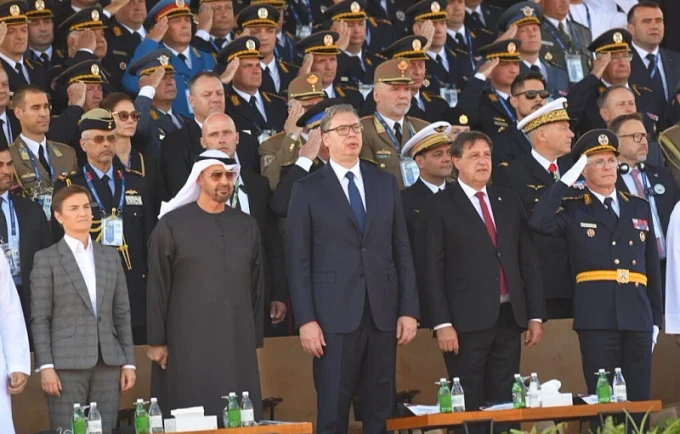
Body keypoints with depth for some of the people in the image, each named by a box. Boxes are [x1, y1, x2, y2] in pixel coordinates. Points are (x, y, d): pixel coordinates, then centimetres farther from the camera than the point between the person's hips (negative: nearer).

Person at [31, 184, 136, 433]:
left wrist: (129, 361, 7)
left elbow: (122, 313, 14)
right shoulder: (46, 259, 2)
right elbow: (40, 318, -2)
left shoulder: (110, 256, 15)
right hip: (66, 364, -4)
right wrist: (45, 366, -11)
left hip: (108, 363, 4)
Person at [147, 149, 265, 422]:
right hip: (188, 343, -3)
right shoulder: (172, 225, -1)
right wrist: (157, 341, -4)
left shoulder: (246, 226, 11)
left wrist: (256, 339, 10)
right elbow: (157, 287, -1)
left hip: (237, 343, 3)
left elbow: (256, 286, 13)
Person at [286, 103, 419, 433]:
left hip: (383, 313, 3)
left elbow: (402, 251, 11)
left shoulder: (386, 184, 12)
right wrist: (305, 320, -9)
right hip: (335, 314, -3)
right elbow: (298, 260, -1)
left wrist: (409, 310, 5)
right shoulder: (308, 190, 2)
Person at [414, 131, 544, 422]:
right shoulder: (439, 207, 0)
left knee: (505, 404, 5)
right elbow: (430, 270, -5)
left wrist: (536, 316, 8)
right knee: (469, 407, -3)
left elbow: (529, 261, 14)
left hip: (509, 319, 5)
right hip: (466, 322, -5)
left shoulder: (509, 202, 15)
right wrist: (442, 324, -12)